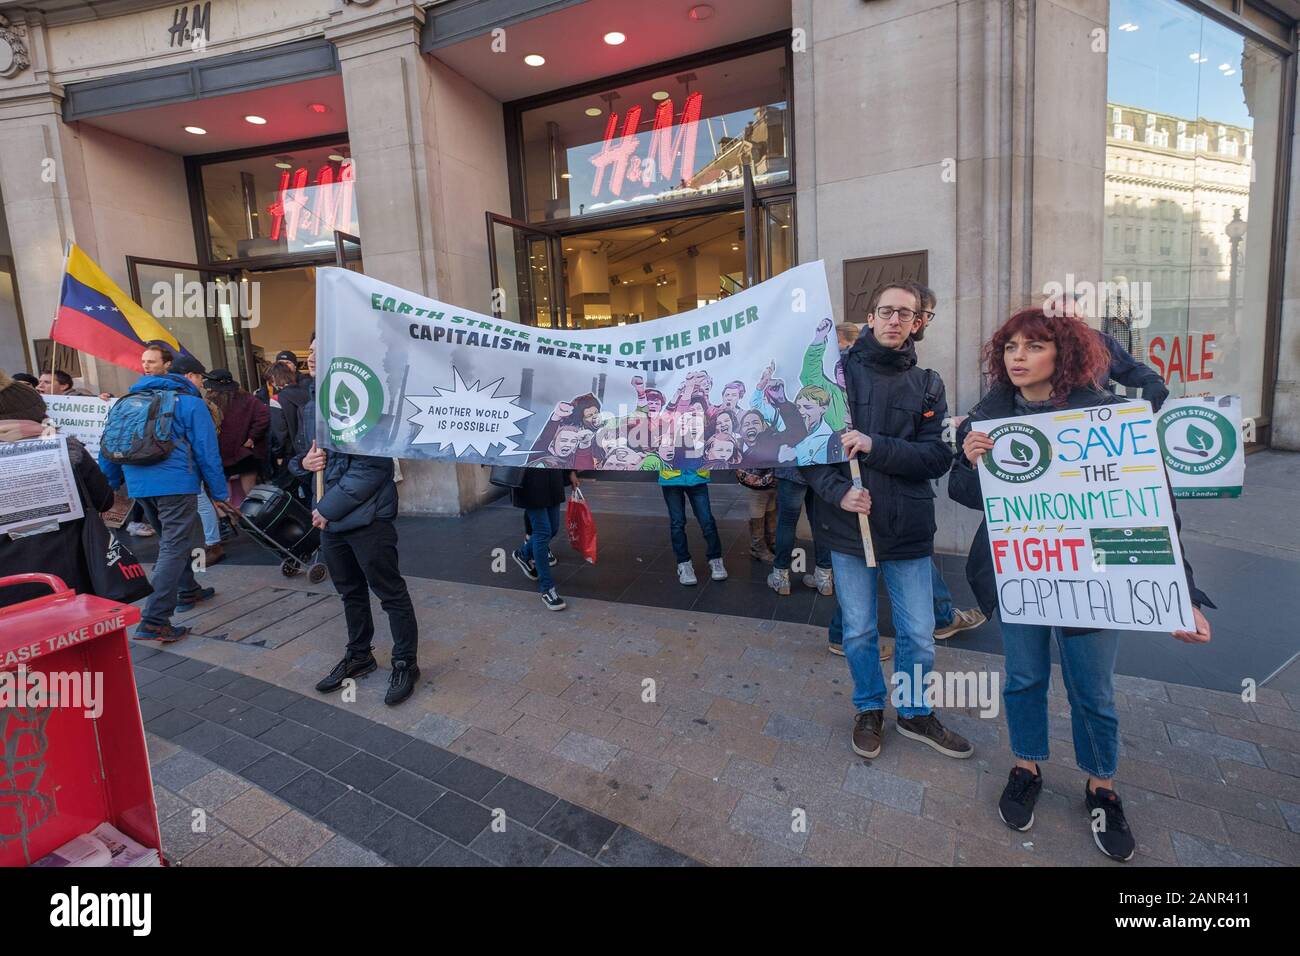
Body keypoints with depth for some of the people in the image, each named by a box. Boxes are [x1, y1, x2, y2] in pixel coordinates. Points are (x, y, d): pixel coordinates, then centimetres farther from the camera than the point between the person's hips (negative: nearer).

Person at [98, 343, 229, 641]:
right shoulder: (189, 401, 1)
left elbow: (108, 447, 15)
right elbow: (206, 449, -3)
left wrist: (109, 486, 23)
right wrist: (218, 491, 1)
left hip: (138, 483, 6)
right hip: (176, 482, -6)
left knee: (169, 541, 23)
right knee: (174, 547, -6)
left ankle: (187, 591, 37)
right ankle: (154, 621, -13)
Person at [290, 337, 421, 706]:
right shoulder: (311, 407, 12)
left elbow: (372, 467, -20)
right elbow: (300, 458, 23)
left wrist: (330, 507, -17)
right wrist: (304, 462, -2)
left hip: (367, 518, -8)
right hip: (328, 519, 8)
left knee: (390, 593, 4)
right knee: (350, 591, 21)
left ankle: (405, 663, 20)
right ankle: (358, 655, 39)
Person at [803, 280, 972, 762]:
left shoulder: (927, 385, 4)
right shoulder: (837, 371, -3)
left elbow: (938, 457, -7)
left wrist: (875, 447, -20)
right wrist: (837, 491, -18)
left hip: (908, 528, 2)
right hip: (848, 525, -1)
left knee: (918, 635, 12)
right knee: (859, 632, 13)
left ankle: (914, 712, 37)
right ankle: (869, 709, 37)